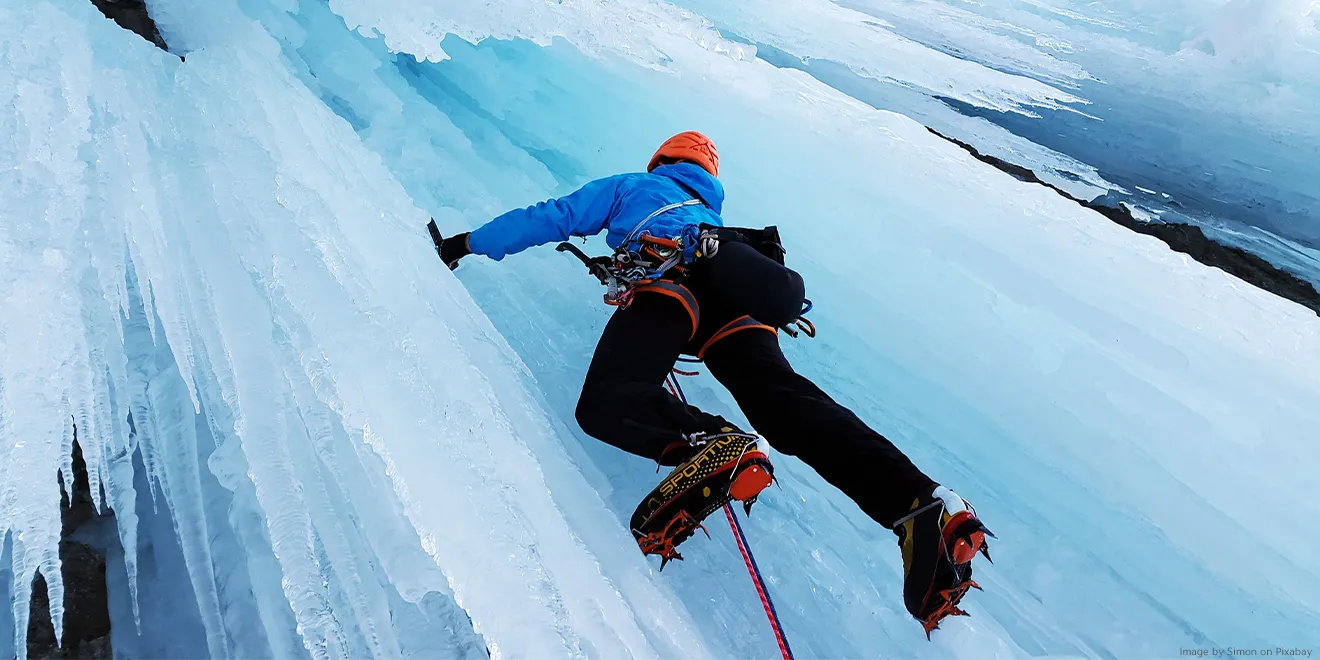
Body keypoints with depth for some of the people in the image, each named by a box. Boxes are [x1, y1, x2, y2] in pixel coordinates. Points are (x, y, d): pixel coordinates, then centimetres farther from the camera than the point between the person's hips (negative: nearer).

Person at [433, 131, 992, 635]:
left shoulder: (631, 186, 34)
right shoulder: (713, 213, 47)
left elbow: (552, 218, 32)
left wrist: (471, 242, 40)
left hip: (669, 276, -5)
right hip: (737, 296, 5)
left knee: (605, 405, -18)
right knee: (783, 397, -13)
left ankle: (709, 446, -47)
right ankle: (923, 507, -30)